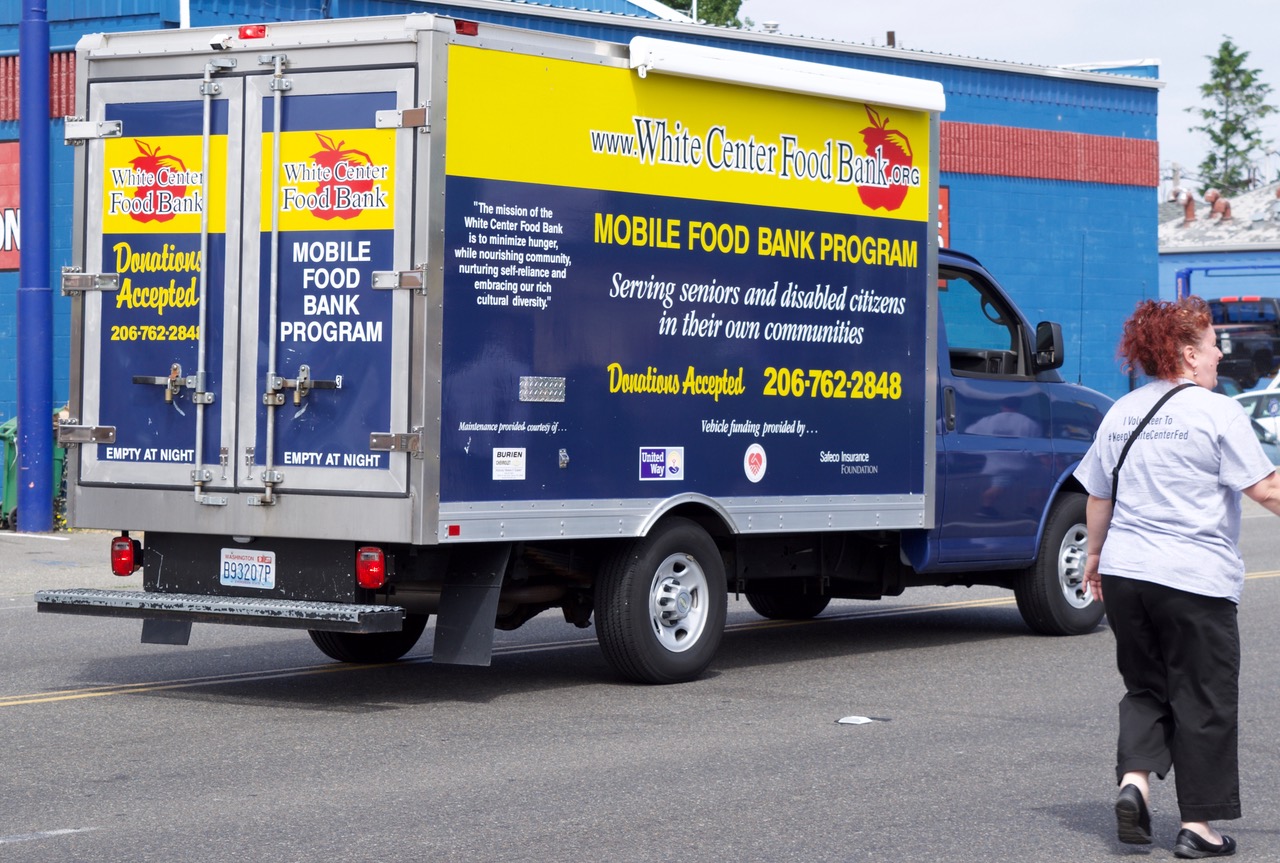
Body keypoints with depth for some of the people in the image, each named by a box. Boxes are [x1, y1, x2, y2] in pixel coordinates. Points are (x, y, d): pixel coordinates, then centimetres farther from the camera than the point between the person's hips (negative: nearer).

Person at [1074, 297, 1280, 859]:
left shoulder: (1121, 413, 9)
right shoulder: (1217, 413, -9)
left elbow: (1098, 496, 15)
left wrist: (1095, 555, 27)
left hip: (1126, 574, 5)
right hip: (1196, 579, -5)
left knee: (1146, 687, 19)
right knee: (1203, 701, 4)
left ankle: (1134, 779, -3)